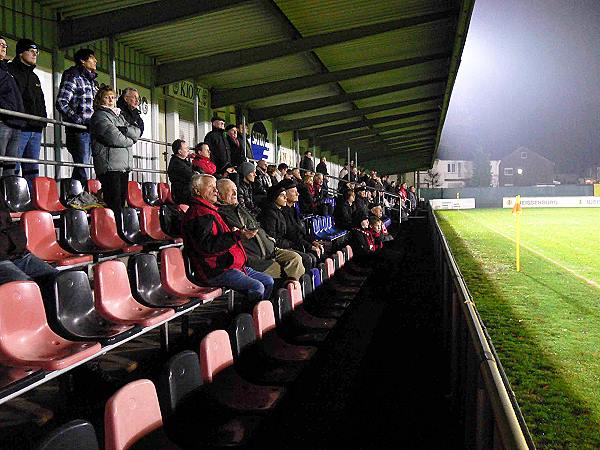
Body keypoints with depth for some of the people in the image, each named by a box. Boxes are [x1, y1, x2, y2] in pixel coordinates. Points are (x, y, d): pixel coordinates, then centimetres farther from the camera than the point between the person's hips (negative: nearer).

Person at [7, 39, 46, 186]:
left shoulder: (34, 77, 27)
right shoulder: (10, 70, 3)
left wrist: (43, 119, 14)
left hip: (35, 129, 8)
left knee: (32, 170, 6)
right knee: (13, 169, -12)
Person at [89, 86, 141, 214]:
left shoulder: (119, 115, 25)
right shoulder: (100, 115, 0)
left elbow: (137, 132, 11)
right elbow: (114, 138, -13)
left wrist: (123, 129, -7)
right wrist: (130, 140, 4)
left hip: (124, 165, 8)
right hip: (110, 166, -8)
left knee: (121, 202, 6)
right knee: (114, 205, -12)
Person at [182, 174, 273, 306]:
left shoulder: (210, 210, 23)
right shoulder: (198, 213, -12)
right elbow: (207, 245, -25)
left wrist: (234, 232, 14)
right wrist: (237, 236, -27)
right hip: (214, 271, -11)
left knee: (268, 281, 6)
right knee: (257, 287, -24)